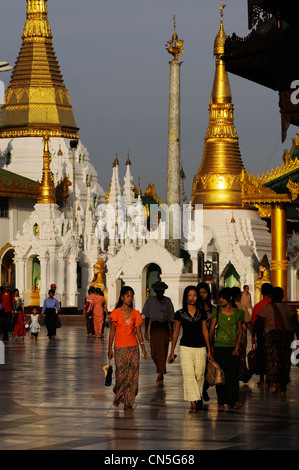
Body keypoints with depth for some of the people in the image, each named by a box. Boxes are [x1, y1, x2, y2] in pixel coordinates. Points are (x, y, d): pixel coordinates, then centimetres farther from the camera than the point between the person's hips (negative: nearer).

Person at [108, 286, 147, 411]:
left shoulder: (135, 314, 6)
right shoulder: (116, 313, -2)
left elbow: (138, 332, 8)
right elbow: (112, 332, 2)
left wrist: (143, 348, 5)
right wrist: (110, 348, 0)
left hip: (133, 347, 3)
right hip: (120, 347, -3)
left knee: (133, 375, -2)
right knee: (121, 374, -2)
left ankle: (128, 403, 5)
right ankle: (117, 396, 25)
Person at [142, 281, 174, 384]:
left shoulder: (167, 301, 2)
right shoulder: (150, 301, 3)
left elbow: (171, 317, 7)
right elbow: (147, 317, 8)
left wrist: (172, 331, 7)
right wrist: (146, 331, 5)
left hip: (164, 327, -1)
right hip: (154, 327, 1)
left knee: (163, 351, -4)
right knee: (154, 352, 0)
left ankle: (160, 374, 0)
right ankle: (160, 370, 24)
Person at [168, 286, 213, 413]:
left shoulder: (202, 313, 7)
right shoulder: (180, 314, 3)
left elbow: (205, 331, 9)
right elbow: (176, 332, 6)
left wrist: (209, 350, 8)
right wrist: (172, 352, 4)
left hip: (200, 348, 1)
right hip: (186, 348, -1)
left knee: (199, 375, 2)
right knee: (188, 375, -10)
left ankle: (199, 398, 23)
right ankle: (193, 404, -12)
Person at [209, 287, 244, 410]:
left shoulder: (238, 313, 3)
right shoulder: (217, 311, 2)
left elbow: (240, 331, 7)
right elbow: (211, 329, 3)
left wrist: (237, 347, -2)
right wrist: (210, 345, -6)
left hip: (233, 348, 0)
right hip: (219, 347, 0)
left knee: (233, 374, -7)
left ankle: (233, 400, -3)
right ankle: (221, 402, 7)